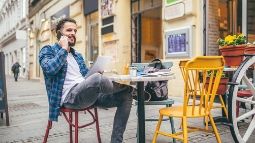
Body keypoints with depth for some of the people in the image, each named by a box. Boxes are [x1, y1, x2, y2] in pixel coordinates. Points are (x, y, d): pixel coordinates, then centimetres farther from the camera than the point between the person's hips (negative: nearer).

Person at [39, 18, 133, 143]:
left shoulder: (77, 55, 27)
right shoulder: (48, 50, 8)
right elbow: (49, 69, -14)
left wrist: (96, 71, 3)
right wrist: (64, 49, -5)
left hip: (88, 93, 8)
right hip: (70, 95, -7)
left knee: (125, 96, -8)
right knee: (97, 79, -37)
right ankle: (127, 86, -3)